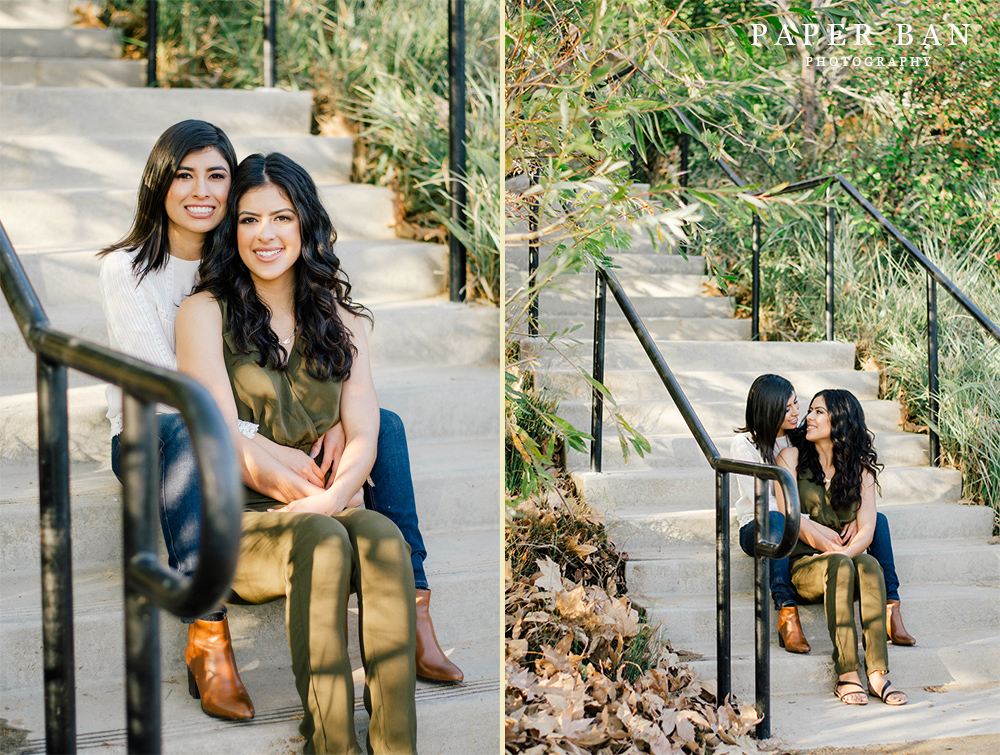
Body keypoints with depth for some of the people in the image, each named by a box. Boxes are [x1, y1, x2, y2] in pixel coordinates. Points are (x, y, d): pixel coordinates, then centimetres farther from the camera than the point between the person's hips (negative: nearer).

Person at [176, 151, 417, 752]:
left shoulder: (339, 317, 17)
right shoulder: (205, 313, 5)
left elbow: (363, 437, 6)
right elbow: (224, 442, -5)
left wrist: (329, 496, -15)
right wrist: (311, 500, -15)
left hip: (335, 513, 3)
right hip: (238, 522, -3)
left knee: (384, 539, -32)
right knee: (322, 541, -36)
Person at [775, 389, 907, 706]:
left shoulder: (860, 468, 13)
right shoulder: (792, 457, 7)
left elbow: (866, 530, 2)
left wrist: (842, 553, -20)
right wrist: (834, 556, -17)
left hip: (849, 558, 2)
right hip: (803, 564, -2)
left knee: (869, 564, -33)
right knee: (840, 566, -35)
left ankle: (877, 673, -42)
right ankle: (847, 675, -42)